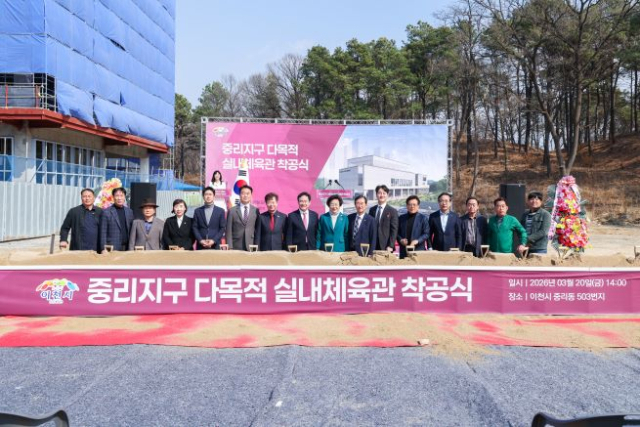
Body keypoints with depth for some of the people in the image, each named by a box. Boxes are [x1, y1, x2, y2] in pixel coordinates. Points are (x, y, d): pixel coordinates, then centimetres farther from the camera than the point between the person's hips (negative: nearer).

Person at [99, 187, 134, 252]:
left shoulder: (129, 211, 10)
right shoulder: (106, 212, -1)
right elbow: (103, 232, -3)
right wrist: (104, 249, -9)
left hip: (127, 248, 3)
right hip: (112, 248, -3)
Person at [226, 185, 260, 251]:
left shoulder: (256, 210, 7)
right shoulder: (232, 211, 4)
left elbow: (258, 230, 8)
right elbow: (229, 231, 2)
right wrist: (230, 247, -5)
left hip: (251, 247, 1)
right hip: (236, 247, -1)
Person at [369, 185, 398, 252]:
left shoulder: (393, 211, -1)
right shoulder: (372, 210, 11)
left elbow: (394, 230, -4)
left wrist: (391, 246, -12)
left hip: (386, 247, -3)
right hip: (373, 246, 3)